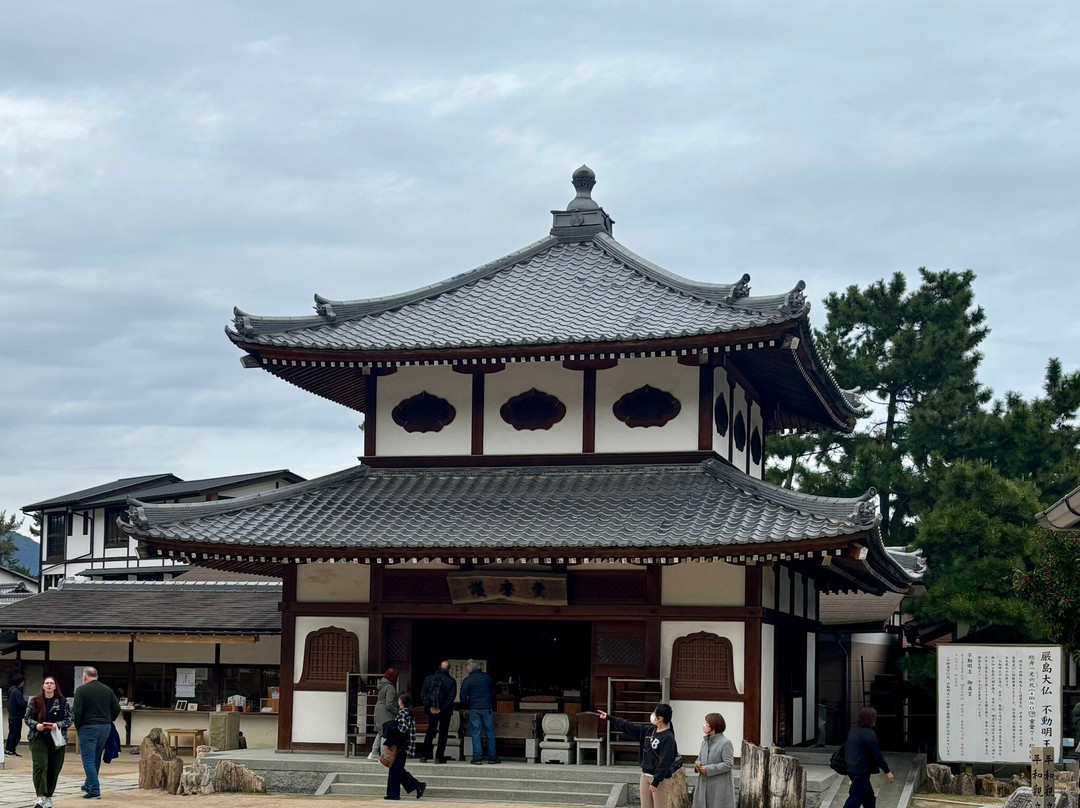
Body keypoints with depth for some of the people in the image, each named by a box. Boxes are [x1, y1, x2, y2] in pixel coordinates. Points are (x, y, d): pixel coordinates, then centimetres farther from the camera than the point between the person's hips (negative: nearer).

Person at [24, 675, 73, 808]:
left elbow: (69, 719, 3)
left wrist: (57, 725, -15)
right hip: (38, 739, -1)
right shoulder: (35, 701, 4)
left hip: (57, 740, 1)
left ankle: (48, 797, 19)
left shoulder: (62, 701, 3)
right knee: (40, 766, -17)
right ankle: (40, 797, -21)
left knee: (53, 770, 5)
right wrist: (36, 725, -13)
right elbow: (27, 718, 6)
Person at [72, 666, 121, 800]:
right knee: (96, 759, 19)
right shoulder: (107, 690, 8)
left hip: (88, 727, -6)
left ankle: (94, 790, -8)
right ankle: (89, 785, 33)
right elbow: (117, 708, 7)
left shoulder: (81, 690, -8)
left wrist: (78, 726, 0)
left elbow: (76, 712, -14)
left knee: (88, 760, -2)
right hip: (105, 727, 6)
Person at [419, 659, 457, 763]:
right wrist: (442, 709, -13)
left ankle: (423, 756, 11)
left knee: (430, 732, 15)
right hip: (445, 712, -3)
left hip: (431, 711, 3)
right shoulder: (451, 681, -7)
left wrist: (429, 707, -4)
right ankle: (439, 757, 4)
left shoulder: (429, 678, 2)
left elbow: (423, 694, -1)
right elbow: (451, 697, -13)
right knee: (443, 733, 7)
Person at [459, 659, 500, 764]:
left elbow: (463, 697, -4)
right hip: (487, 708, 2)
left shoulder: (467, 680, -4)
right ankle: (492, 757, 9)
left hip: (474, 709, -2)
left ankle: (477, 757, -3)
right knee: (490, 733, 7)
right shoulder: (488, 677, 7)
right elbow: (493, 693, 16)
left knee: (475, 733, 2)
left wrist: (466, 706, 13)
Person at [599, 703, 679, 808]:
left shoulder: (668, 738, -17)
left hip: (660, 779, -8)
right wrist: (609, 718, 13)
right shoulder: (648, 730, 7)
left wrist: (656, 781, -22)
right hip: (645, 776, 8)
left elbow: (664, 762, -20)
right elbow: (628, 727, 13)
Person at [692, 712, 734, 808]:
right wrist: (697, 764, -3)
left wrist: (708, 769, -18)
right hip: (704, 785, 7)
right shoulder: (705, 742, 12)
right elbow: (700, 758, 22)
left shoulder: (725, 743, -12)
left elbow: (729, 764, -16)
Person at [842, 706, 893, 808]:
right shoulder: (869, 734, -17)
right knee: (855, 798, -6)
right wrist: (887, 771, -11)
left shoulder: (853, 732, 11)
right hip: (862, 772, -9)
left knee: (869, 797, 19)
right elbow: (877, 755, -17)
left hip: (851, 769, 9)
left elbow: (845, 748, 20)